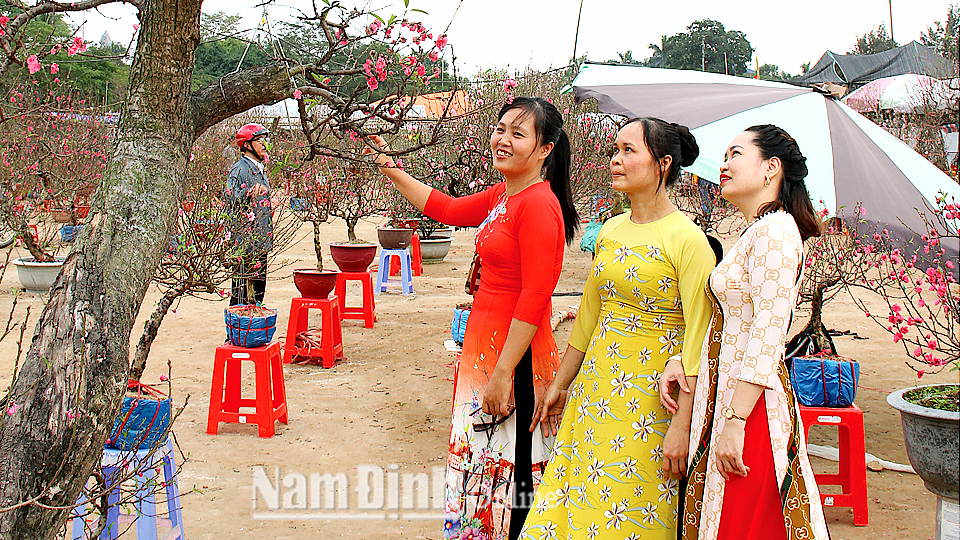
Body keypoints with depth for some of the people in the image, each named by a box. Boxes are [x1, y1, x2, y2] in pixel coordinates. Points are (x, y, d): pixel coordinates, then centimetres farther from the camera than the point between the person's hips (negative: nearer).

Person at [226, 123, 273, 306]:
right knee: (242, 290, -6)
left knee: (259, 288, 13)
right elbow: (230, 199, -26)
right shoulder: (240, 169, -10)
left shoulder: (259, 170, 18)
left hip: (261, 242, 9)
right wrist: (248, 193, -42)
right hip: (245, 242, -9)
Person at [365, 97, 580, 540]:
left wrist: (503, 374, -21)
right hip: (485, 344, 9)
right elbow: (446, 209, 26)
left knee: (507, 470, 0)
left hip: (515, 353, -9)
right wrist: (391, 171, 26)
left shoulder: (539, 204, -18)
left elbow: (534, 298, -21)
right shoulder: (502, 195, 10)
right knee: (483, 463, 18)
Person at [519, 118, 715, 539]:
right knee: (574, 506, 11)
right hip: (595, 388, 7)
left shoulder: (688, 240, -13)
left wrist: (682, 425, -19)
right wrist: (559, 385, 20)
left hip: (649, 397, -6)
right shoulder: (611, 230, 8)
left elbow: (698, 340, -15)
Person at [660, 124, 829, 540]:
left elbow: (767, 338, -20)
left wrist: (735, 421, -22)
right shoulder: (755, 233, 17)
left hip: (749, 403, -9)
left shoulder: (775, 230, -13)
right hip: (726, 393, 10)